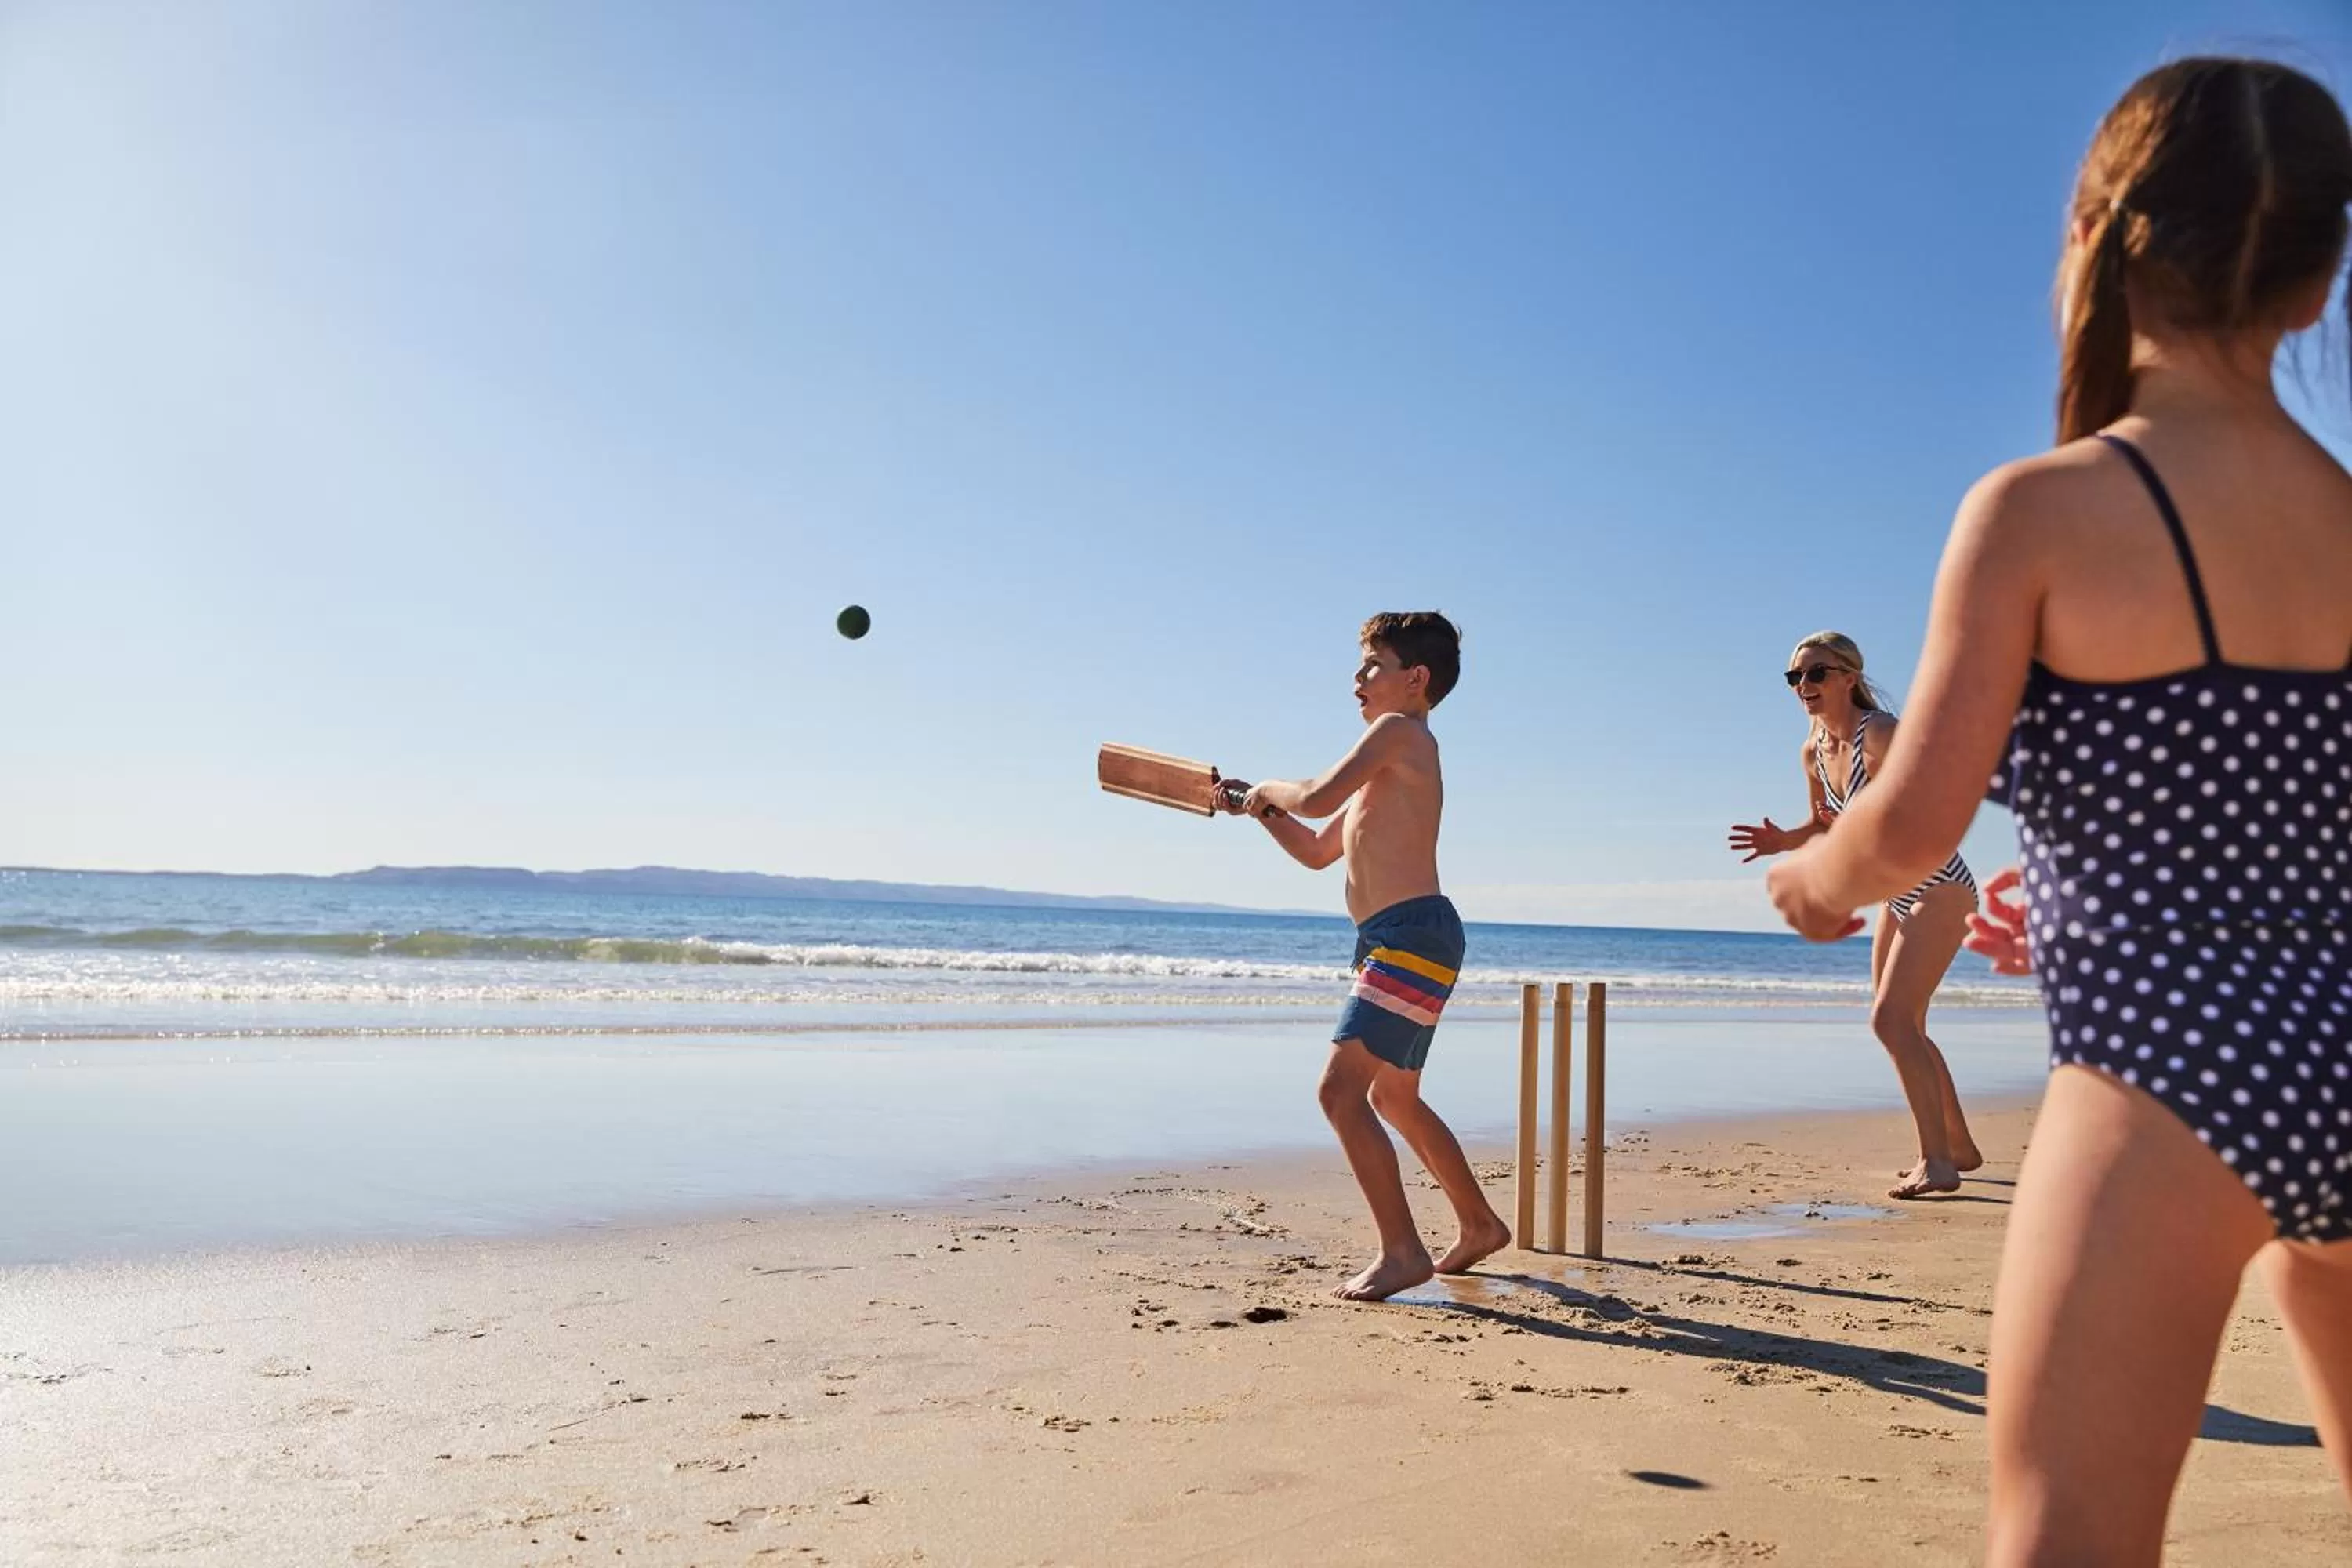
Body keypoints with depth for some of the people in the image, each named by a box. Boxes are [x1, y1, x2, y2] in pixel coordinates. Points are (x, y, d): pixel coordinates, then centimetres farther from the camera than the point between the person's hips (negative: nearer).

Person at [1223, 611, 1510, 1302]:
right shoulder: (1389, 767, 24)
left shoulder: (1398, 731, -6)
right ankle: (1479, 1225, 34)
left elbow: (1318, 798, -18)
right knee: (1393, 1098, 22)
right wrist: (1262, 808, 17)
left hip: (1411, 936, -11)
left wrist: (1270, 789, 2)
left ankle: (1402, 1253, -12)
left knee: (1342, 1091, -15)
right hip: (1397, 943, 11)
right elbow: (1318, 852, 28)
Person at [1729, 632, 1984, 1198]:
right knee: (1904, 1028, 14)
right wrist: (1782, 841, -3)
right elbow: (1825, 826, 16)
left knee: (1891, 1020, -20)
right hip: (1898, 896, 9)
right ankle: (1959, 1147, 29)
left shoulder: (1880, 735, -22)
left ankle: (1938, 1163, -18)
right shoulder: (1814, 751, 3)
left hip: (1940, 890, -9)